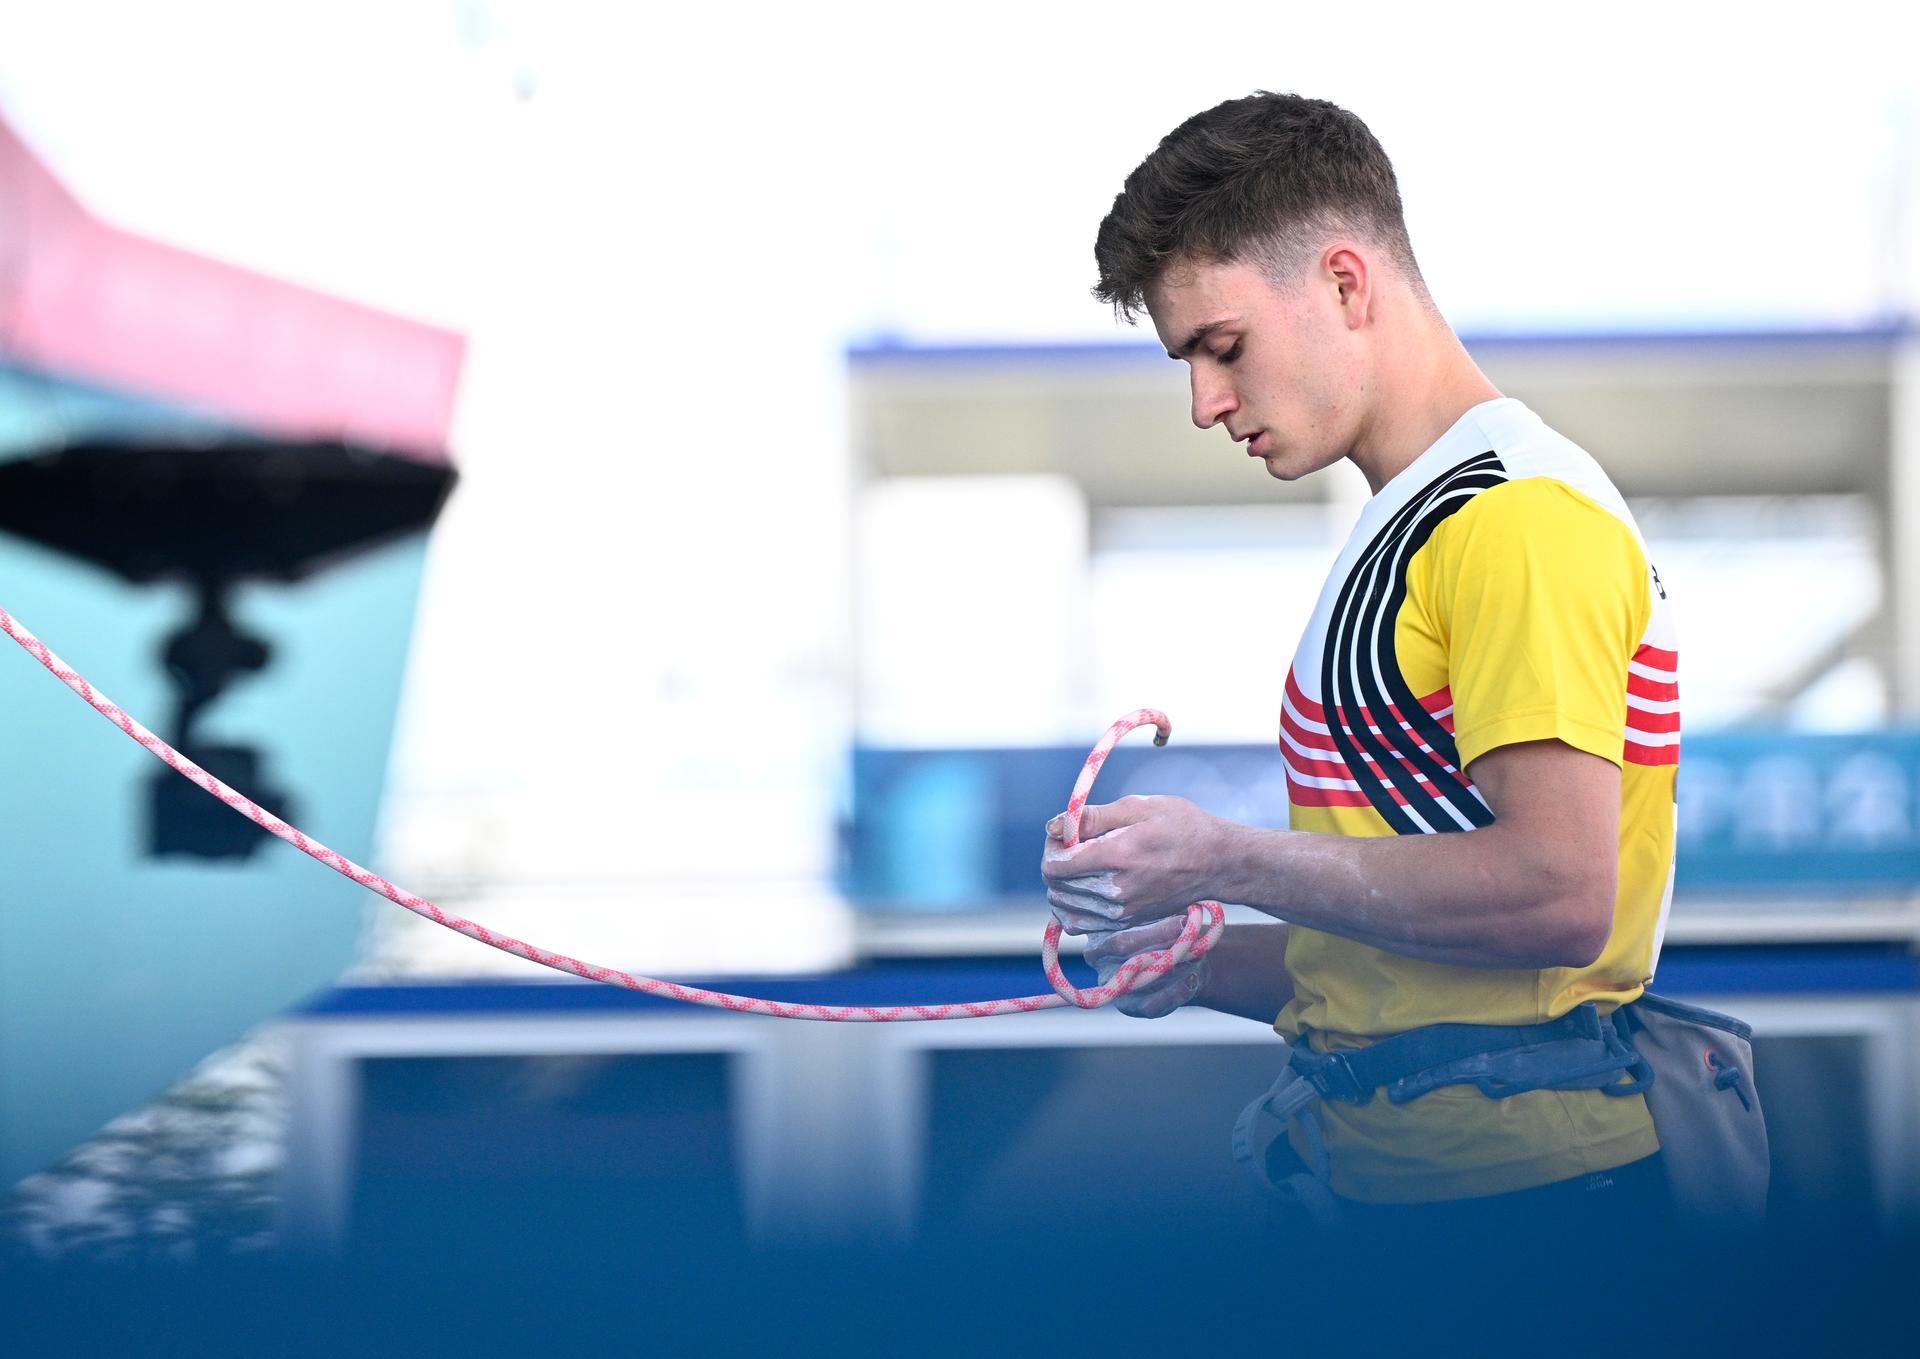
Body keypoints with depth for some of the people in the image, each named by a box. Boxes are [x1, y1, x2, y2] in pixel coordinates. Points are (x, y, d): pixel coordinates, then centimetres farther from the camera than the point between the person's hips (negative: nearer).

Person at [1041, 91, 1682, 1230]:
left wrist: (1227, 860, -14)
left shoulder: (1522, 514, -10)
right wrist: (1207, 965, 6)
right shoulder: (1406, 529, 20)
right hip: (1393, 1177, 9)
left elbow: (1556, 894, -21)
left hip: (1525, 1177, -8)